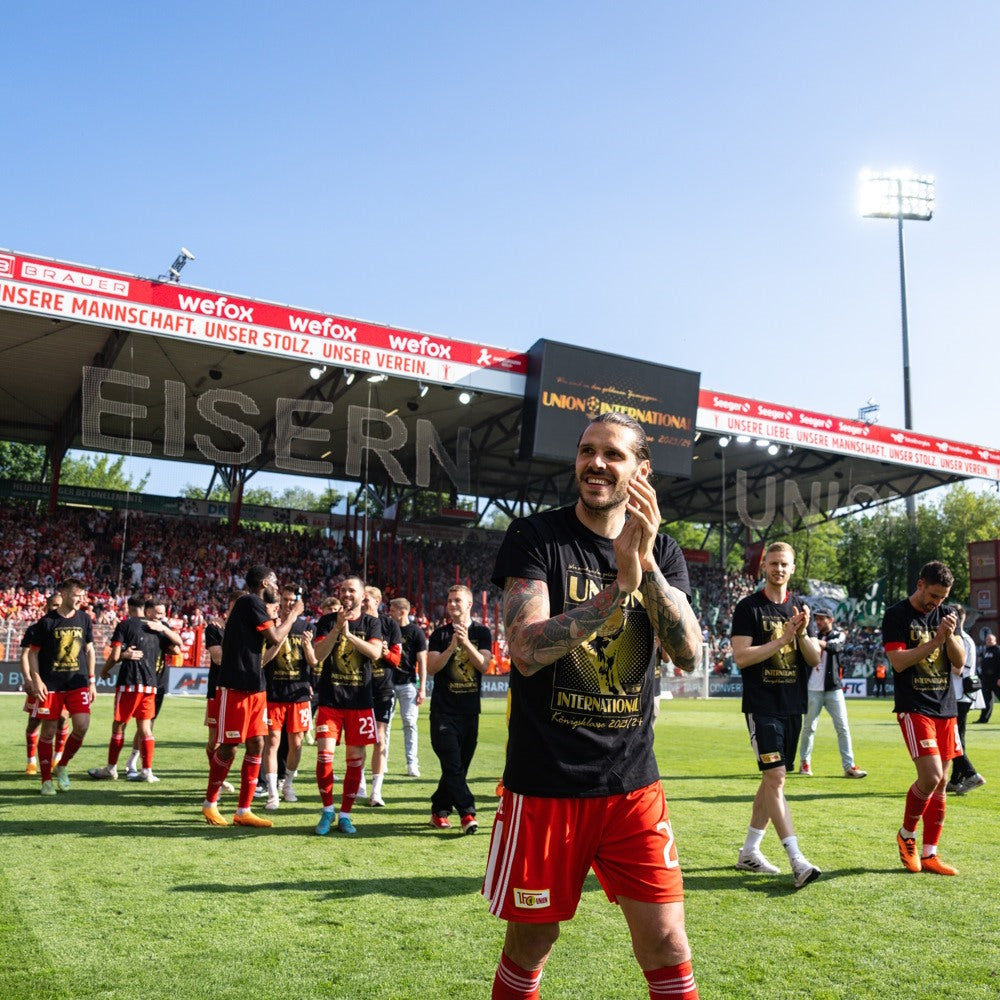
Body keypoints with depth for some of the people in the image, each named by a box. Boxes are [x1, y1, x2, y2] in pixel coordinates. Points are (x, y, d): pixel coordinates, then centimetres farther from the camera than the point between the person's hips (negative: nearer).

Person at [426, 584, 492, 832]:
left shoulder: (481, 633, 5)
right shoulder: (440, 634, 4)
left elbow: (484, 665, -8)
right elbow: (431, 668, -6)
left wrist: (466, 642, -20)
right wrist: (452, 647, -17)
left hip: (470, 709, 2)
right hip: (444, 709, -2)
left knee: (460, 766, 7)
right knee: (452, 764, -12)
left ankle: (439, 810, 19)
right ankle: (467, 812, -9)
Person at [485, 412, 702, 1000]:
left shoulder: (662, 552, 5)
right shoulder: (535, 538, -6)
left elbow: (689, 654, -9)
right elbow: (526, 651, -19)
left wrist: (647, 564, -22)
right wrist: (620, 585, -26)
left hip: (633, 780, 3)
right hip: (546, 780, -2)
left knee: (666, 940, 4)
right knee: (533, 939, 11)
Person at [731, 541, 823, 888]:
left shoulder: (800, 608, 11)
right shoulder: (749, 607, -4)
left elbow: (815, 660, 7)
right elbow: (741, 657, -13)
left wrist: (803, 634, -12)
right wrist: (782, 639, -17)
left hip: (792, 706, 6)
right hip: (761, 706, -6)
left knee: (773, 778, 10)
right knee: (775, 777, -12)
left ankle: (749, 852, 21)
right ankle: (797, 861, -13)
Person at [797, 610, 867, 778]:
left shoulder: (838, 636, 2)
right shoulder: (813, 637, 10)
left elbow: (831, 646, -20)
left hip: (833, 690, -1)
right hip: (813, 690, 1)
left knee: (843, 728, -3)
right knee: (809, 727, 5)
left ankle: (849, 766, 0)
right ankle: (805, 762, 18)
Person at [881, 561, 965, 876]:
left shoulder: (946, 614, 10)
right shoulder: (897, 616, -5)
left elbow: (960, 661, 6)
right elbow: (899, 661, -14)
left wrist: (950, 635, -12)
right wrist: (935, 640, -18)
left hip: (946, 708, 6)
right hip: (914, 708, -6)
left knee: (940, 783, 6)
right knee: (930, 777, -16)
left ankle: (929, 854, 15)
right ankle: (906, 835, 8)